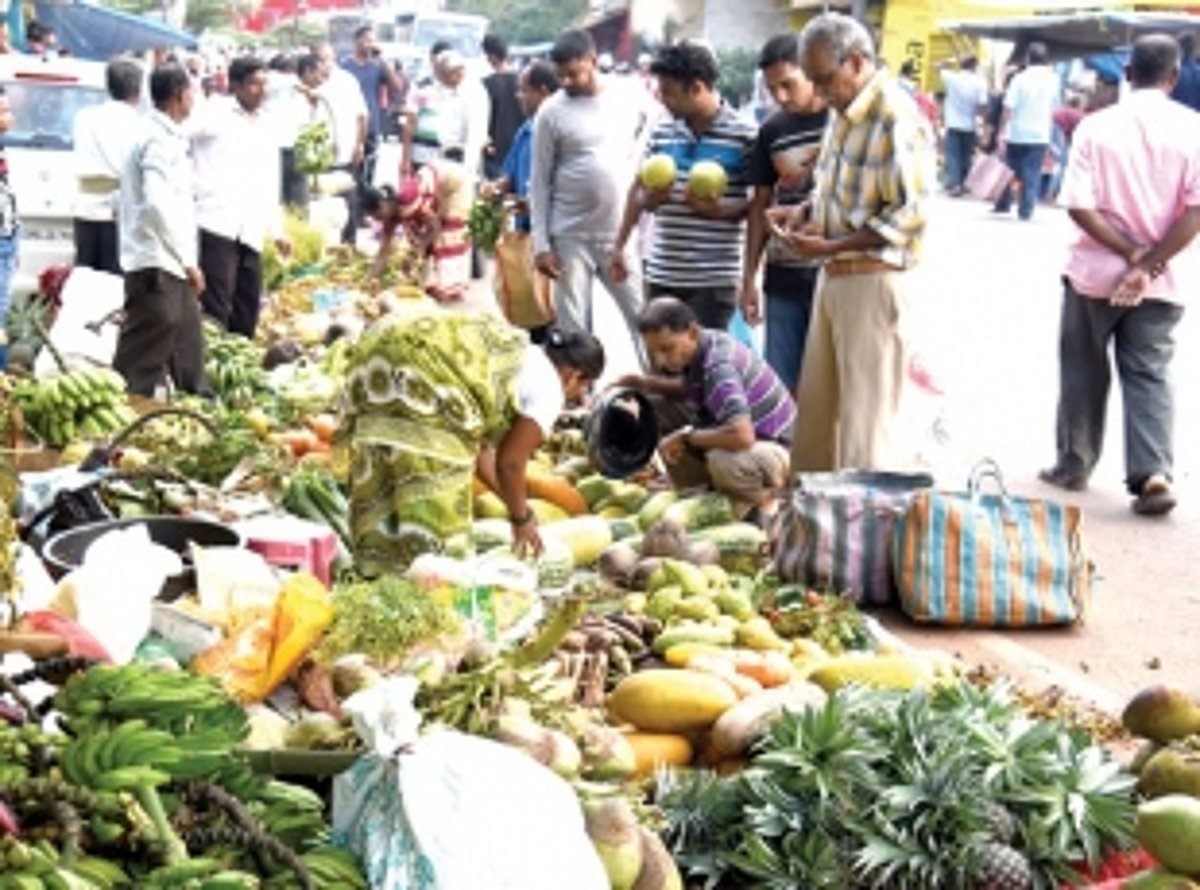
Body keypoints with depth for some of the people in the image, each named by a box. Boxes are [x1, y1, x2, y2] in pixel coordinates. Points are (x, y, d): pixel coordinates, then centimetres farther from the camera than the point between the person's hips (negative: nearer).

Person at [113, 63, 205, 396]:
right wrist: (187, 259, -21)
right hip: (156, 267, -10)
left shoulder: (169, 137, 16)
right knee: (142, 361, -7)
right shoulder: (160, 140, -14)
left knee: (188, 352, 18)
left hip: (170, 267, 10)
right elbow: (156, 205, -25)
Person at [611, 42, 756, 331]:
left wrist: (719, 208, -21)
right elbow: (639, 190, 19)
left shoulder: (744, 136, -7)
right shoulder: (662, 131, 9)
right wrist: (619, 246, 11)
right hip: (662, 274, 5)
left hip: (714, 278, -5)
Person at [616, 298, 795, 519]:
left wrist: (687, 437, -25)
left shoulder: (718, 367, -29)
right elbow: (691, 388, 20)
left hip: (777, 449, -10)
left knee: (723, 461, -38)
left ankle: (763, 501, -9)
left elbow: (742, 436, -42)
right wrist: (646, 384, 1)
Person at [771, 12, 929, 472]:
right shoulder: (844, 113, 11)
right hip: (833, 277, 9)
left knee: (867, 416, -2)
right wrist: (805, 211, 6)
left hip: (873, 280, -9)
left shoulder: (895, 116, -16)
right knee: (816, 406, 14)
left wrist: (830, 246, -20)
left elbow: (908, 213, -19)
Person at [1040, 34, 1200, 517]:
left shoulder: (1096, 126, -6)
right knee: (1149, 374, 6)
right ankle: (1153, 473, -9)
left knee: (1084, 369, 15)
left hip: (1097, 271, 0)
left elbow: (1079, 205, -14)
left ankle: (1074, 465, 24)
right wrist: (1149, 265, -13)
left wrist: (1131, 253, -11)